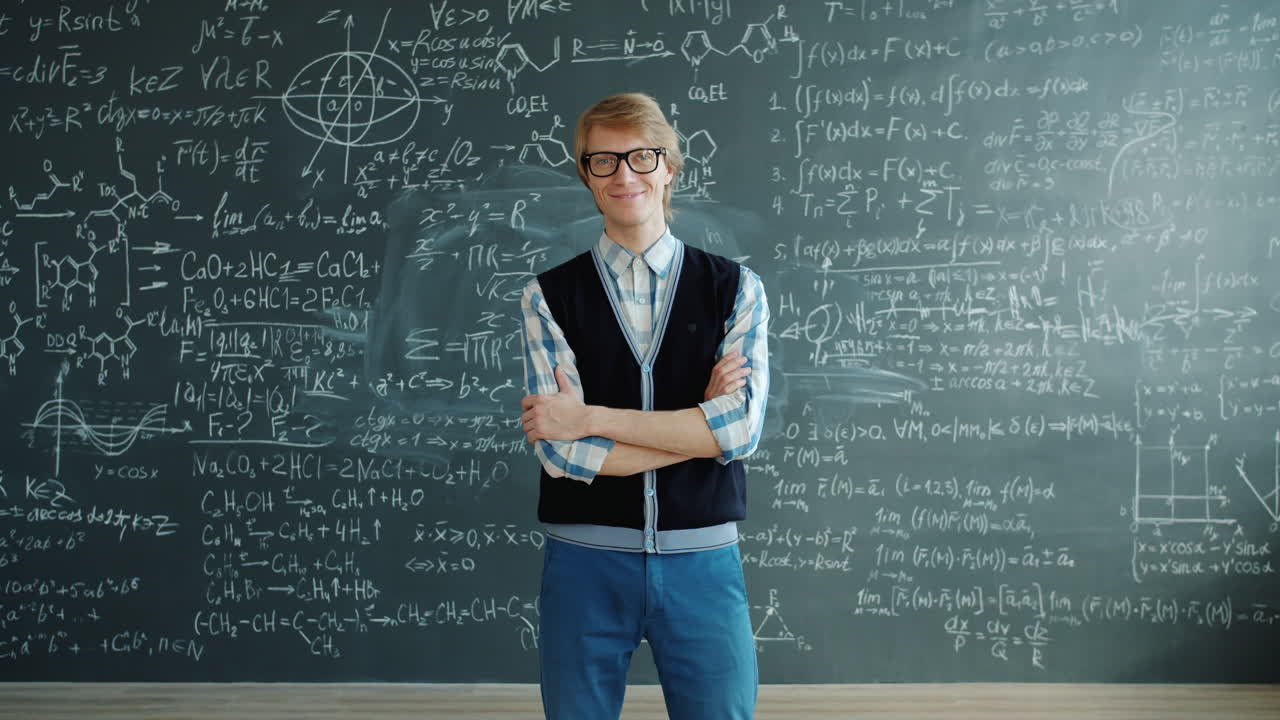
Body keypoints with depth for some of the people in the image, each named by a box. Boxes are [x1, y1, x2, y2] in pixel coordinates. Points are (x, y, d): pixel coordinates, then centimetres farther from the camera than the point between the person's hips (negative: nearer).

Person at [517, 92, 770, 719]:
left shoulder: (734, 288, 1)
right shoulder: (548, 296, -1)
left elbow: (742, 426, -12)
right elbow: (562, 451, -11)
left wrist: (588, 417, -13)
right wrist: (700, 425, -10)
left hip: (703, 562, 0)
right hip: (587, 565, 0)